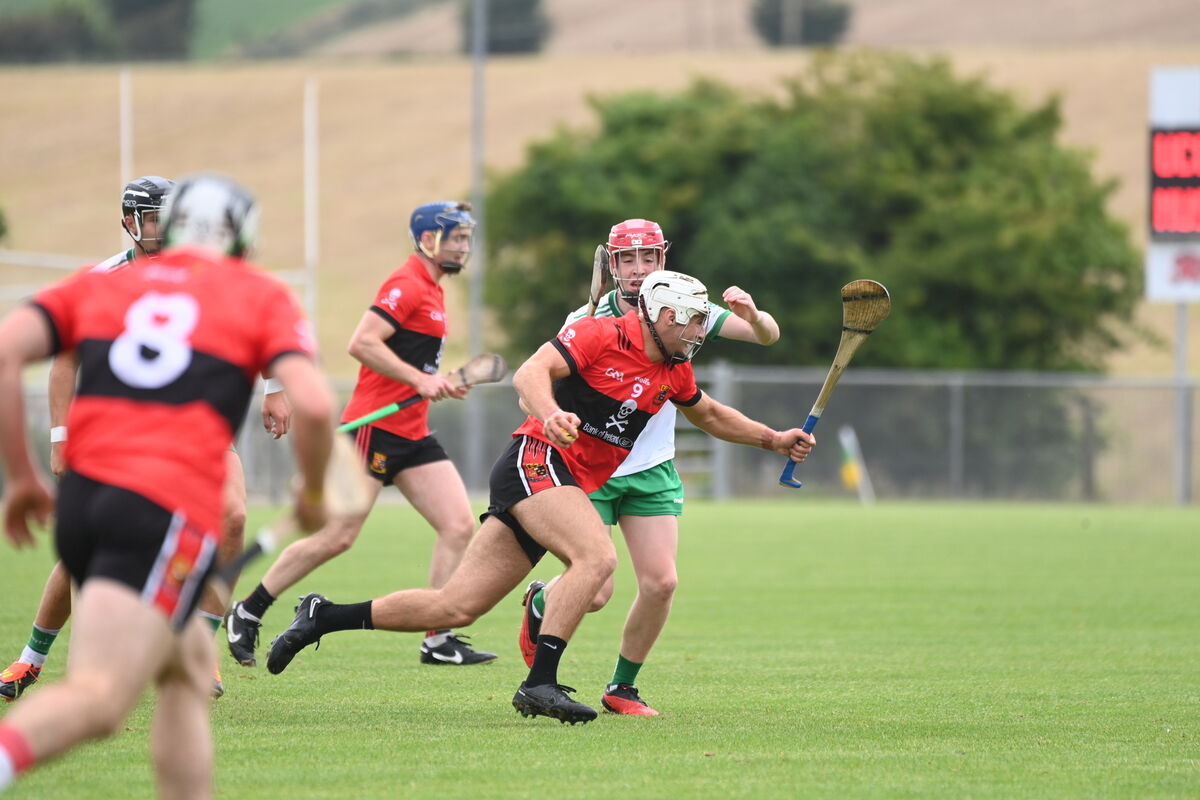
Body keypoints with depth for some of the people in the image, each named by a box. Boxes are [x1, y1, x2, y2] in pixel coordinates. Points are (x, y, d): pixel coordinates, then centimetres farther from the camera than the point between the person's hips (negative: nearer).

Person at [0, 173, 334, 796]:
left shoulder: (99, 285, 21)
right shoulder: (262, 296, 13)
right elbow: (312, 404, -3)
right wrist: (313, 493, 15)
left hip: (80, 500, 5)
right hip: (170, 513, -5)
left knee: (190, 664, 26)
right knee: (96, 700, -21)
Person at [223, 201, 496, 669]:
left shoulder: (431, 291, 18)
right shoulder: (407, 286, -12)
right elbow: (362, 343, -23)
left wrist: (437, 385, 15)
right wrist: (419, 379, -22)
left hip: (412, 434, 9)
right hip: (375, 427, -9)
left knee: (459, 527, -3)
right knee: (337, 538, -7)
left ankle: (439, 640, -2)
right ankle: (247, 613, 7)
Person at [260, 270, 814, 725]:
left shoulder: (674, 371, 15)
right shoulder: (602, 335, -9)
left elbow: (707, 414, 35)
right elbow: (531, 372, -21)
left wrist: (771, 439, 31)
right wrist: (550, 413, -40)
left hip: (568, 486, 8)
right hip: (535, 463, -8)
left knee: (455, 608, 2)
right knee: (597, 557, -30)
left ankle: (323, 616, 10)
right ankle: (540, 684, -31)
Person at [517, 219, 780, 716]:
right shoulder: (588, 320, -12)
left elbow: (767, 336, -8)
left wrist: (752, 314, -31)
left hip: (652, 470, 3)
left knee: (661, 583, -11)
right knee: (595, 591, -12)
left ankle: (622, 688, 10)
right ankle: (538, 602, 25)